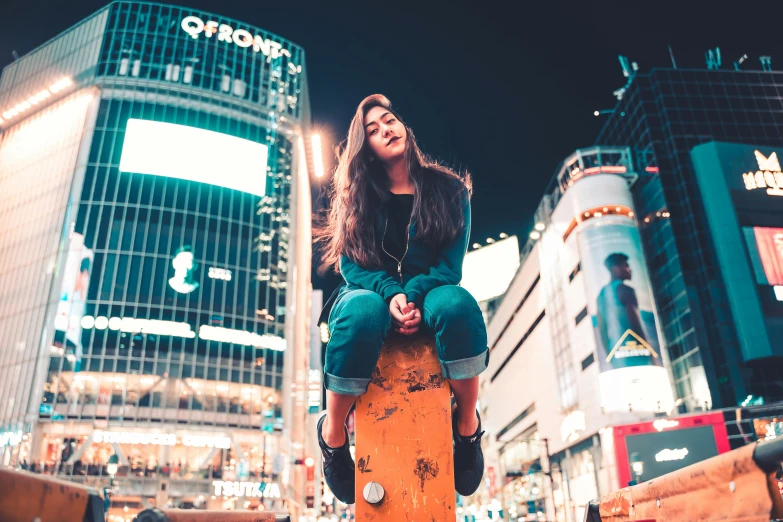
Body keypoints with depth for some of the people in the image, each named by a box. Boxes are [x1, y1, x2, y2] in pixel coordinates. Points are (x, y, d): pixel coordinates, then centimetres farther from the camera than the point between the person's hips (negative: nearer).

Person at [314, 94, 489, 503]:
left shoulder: (447, 189, 4)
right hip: (373, 293, 0)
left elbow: (451, 261, -4)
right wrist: (391, 294, -23)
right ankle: (333, 433, -16)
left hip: (428, 295, 0)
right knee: (362, 314, -38)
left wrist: (413, 296, -23)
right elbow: (352, 263, -3)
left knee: (458, 304, -37)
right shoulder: (358, 197, 7)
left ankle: (467, 424, -14)